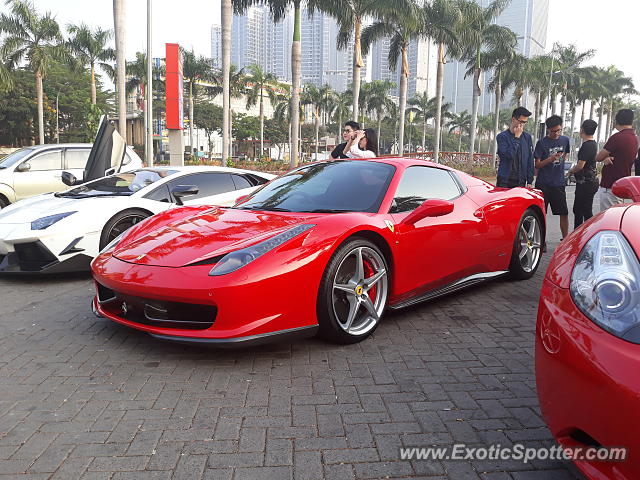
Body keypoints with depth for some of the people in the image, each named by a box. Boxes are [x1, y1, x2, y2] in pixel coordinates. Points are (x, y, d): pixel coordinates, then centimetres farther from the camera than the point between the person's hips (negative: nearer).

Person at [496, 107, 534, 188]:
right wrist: (516, 137, -10)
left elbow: (530, 160, 10)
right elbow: (509, 155, -17)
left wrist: (529, 181, 5)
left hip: (521, 182, 3)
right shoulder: (502, 136, -2)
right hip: (504, 181, -3)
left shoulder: (527, 137, 9)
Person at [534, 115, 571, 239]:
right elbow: (537, 165, -6)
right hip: (543, 183, -3)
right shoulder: (542, 142, -4)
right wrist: (550, 159, -20)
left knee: (564, 213, 3)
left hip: (559, 183, 3)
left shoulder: (565, 140, 8)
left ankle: (565, 239, 14)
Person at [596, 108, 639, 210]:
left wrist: (605, 157, 12)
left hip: (610, 187, -9)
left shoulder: (617, 137, -17)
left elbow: (598, 158, -10)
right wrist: (607, 158, -6)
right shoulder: (635, 139, 12)